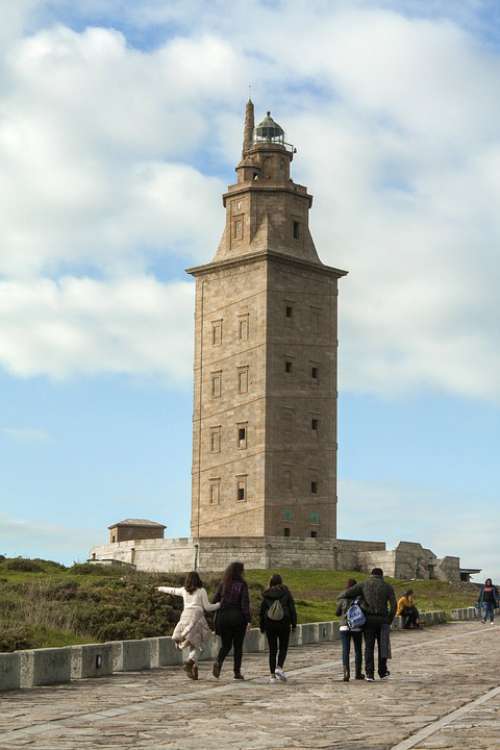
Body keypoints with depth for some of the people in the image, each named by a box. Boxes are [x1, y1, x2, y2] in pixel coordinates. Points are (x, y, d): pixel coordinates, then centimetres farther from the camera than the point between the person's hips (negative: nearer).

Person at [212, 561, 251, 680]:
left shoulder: (223, 584, 4)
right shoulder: (242, 584, -6)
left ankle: (218, 662, -16)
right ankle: (237, 672, 8)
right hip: (238, 617, -3)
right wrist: (248, 619, -14)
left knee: (226, 645, 12)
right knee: (238, 646, 10)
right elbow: (245, 603, -13)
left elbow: (215, 601, 2)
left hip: (223, 617, 3)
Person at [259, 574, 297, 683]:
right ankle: (279, 667, -13)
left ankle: (273, 675, 4)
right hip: (284, 624, -2)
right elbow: (292, 609, -3)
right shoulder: (286, 593, -2)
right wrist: (294, 624, 4)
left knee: (272, 650, 7)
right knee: (283, 648, 10)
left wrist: (262, 627, 14)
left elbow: (262, 611, 6)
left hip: (270, 624, 2)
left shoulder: (266, 595, 2)